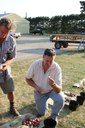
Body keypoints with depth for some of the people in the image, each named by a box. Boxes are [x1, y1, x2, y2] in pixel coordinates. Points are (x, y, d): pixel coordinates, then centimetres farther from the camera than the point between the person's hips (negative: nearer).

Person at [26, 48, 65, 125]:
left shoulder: (57, 68, -29)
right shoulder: (35, 64, -27)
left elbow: (59, 90, -29)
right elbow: (27, 79, -8)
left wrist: (53, 85, -51)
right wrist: (35, 86, -25)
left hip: (52, 90, -1)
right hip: (39, 92, 1)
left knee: (60, 100, -30)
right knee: (42, 113, 7)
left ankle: (54, 115, 2)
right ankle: (45, 100, 38)